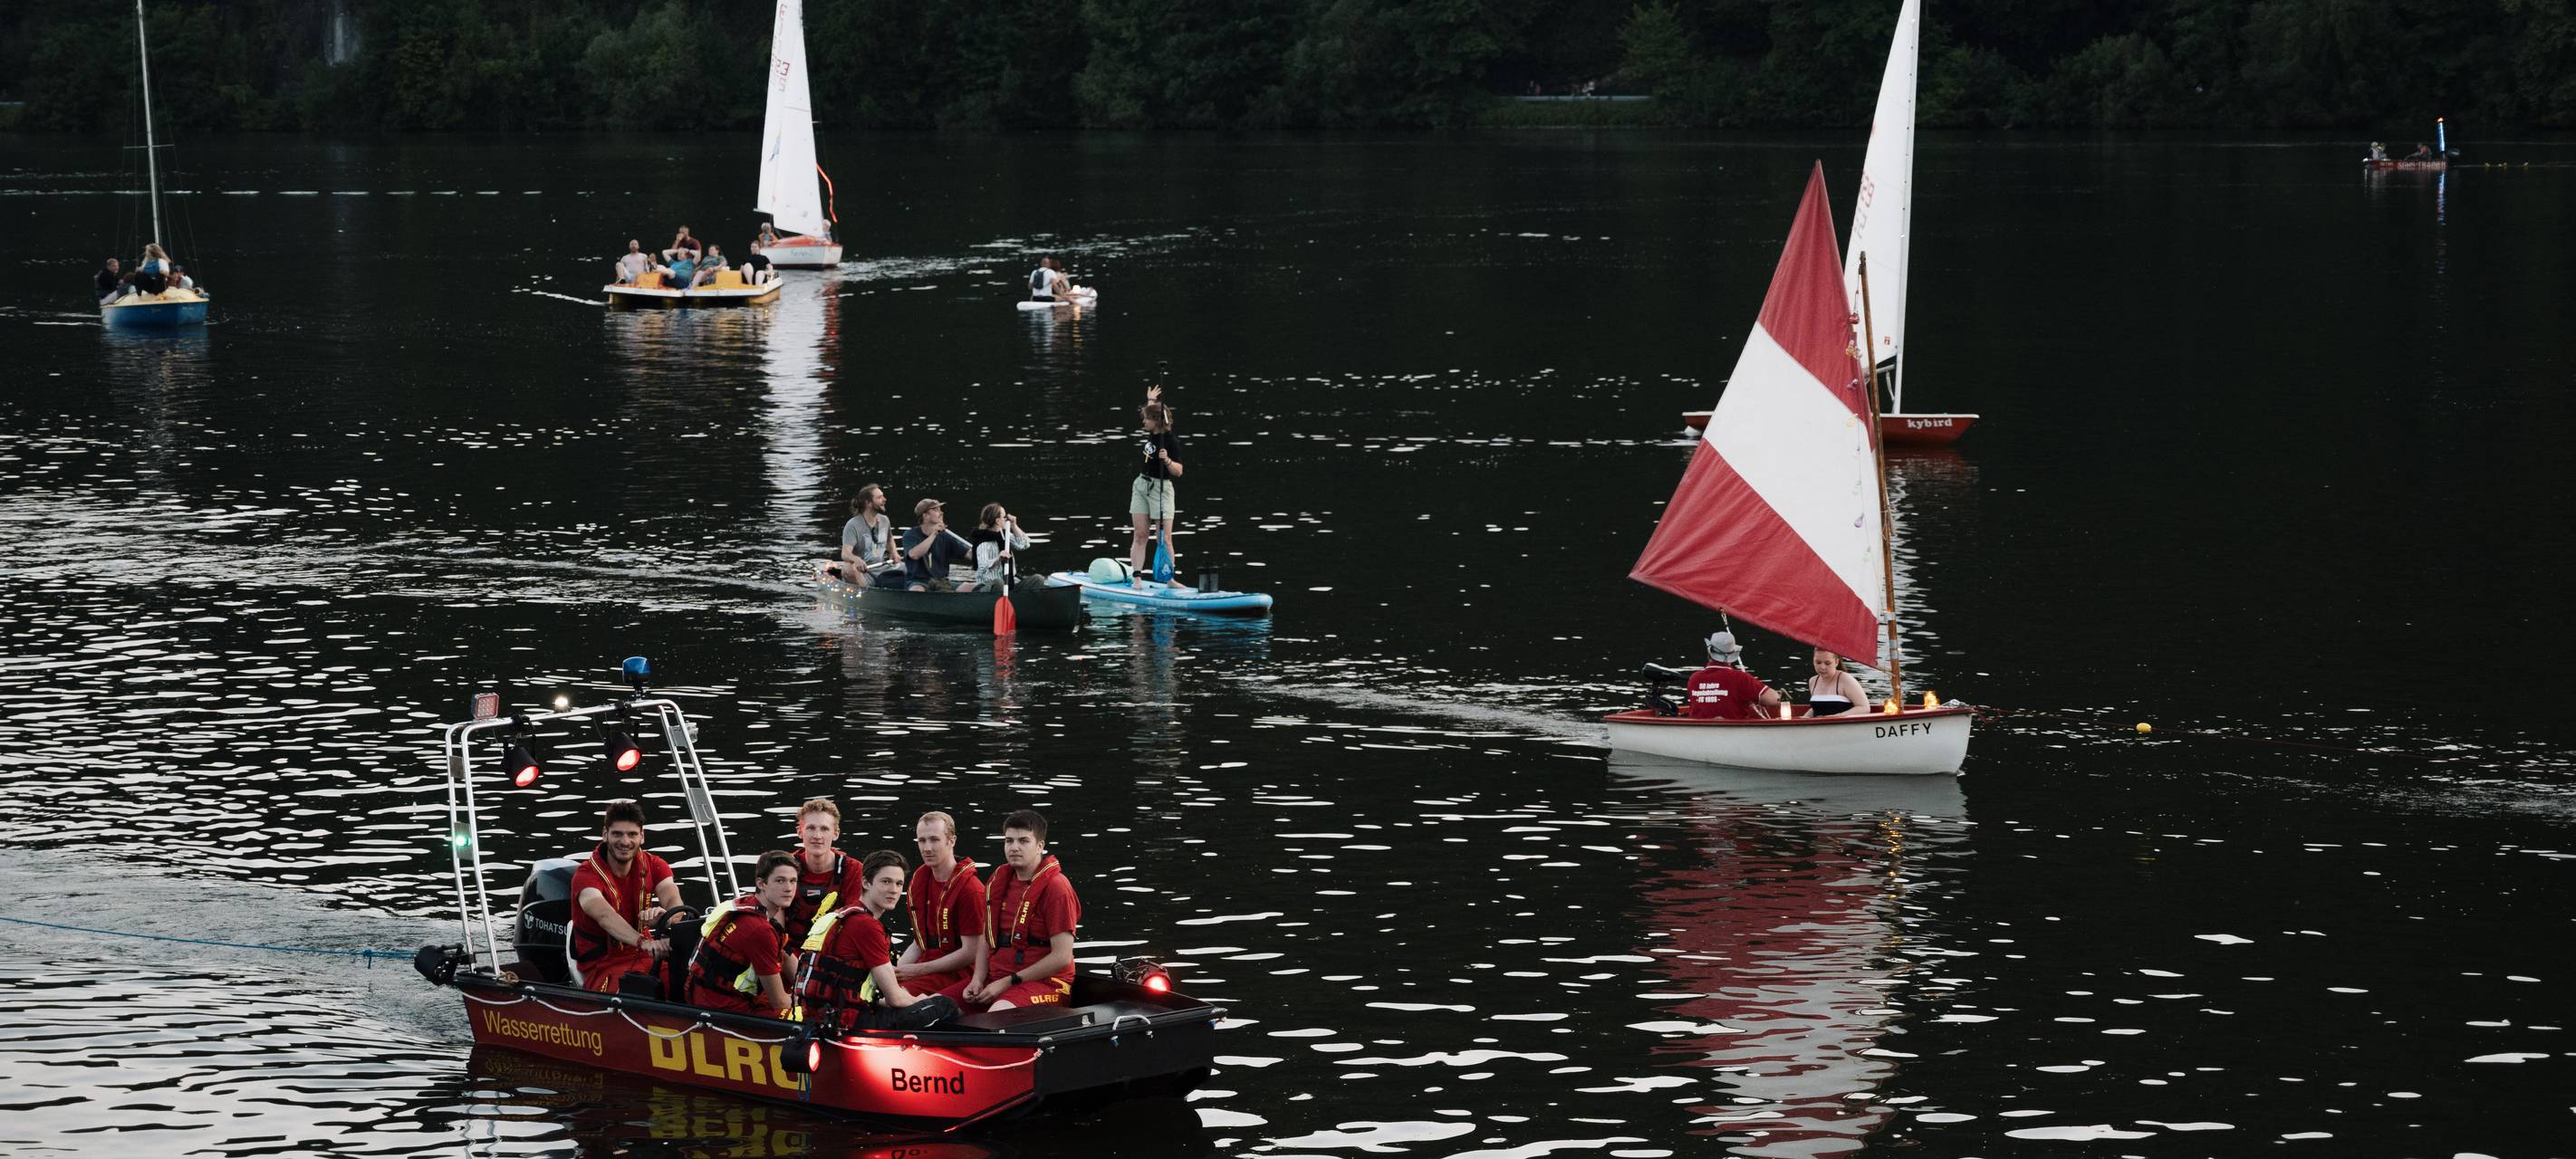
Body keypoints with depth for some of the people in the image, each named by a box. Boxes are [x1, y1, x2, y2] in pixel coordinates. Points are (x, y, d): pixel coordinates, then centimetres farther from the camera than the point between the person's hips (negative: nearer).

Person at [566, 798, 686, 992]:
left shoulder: (653, 866, 4)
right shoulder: (586, 875, -12)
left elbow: (673, 901, -16)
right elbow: (604, 916, -32)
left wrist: (665, 916, -43)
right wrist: (643, 942, -50)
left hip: (645, 960, 5)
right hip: (602, 967, -5)